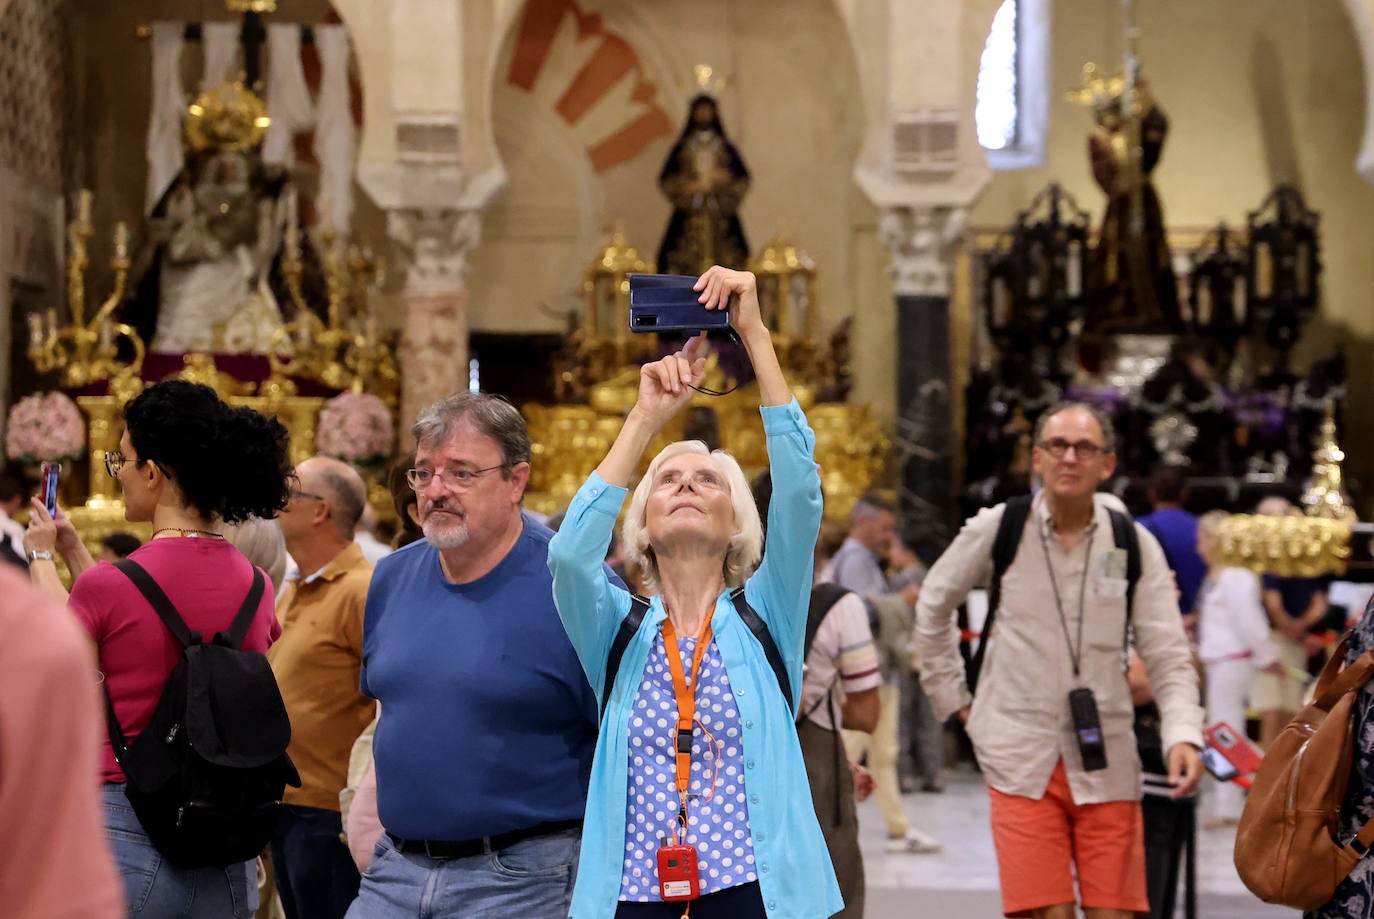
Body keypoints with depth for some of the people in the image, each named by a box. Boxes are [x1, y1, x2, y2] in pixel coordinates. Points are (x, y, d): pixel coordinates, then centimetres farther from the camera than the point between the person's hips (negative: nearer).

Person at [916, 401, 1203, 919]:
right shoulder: (996, 530, 0)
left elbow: (1168, 657, -1)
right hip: (1022, 761, -1)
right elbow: (933, 608, 15)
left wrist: (1183, 735, -17)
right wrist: (954, 698, 11)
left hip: (1107, 763, 2)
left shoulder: (1135, 545, 2)